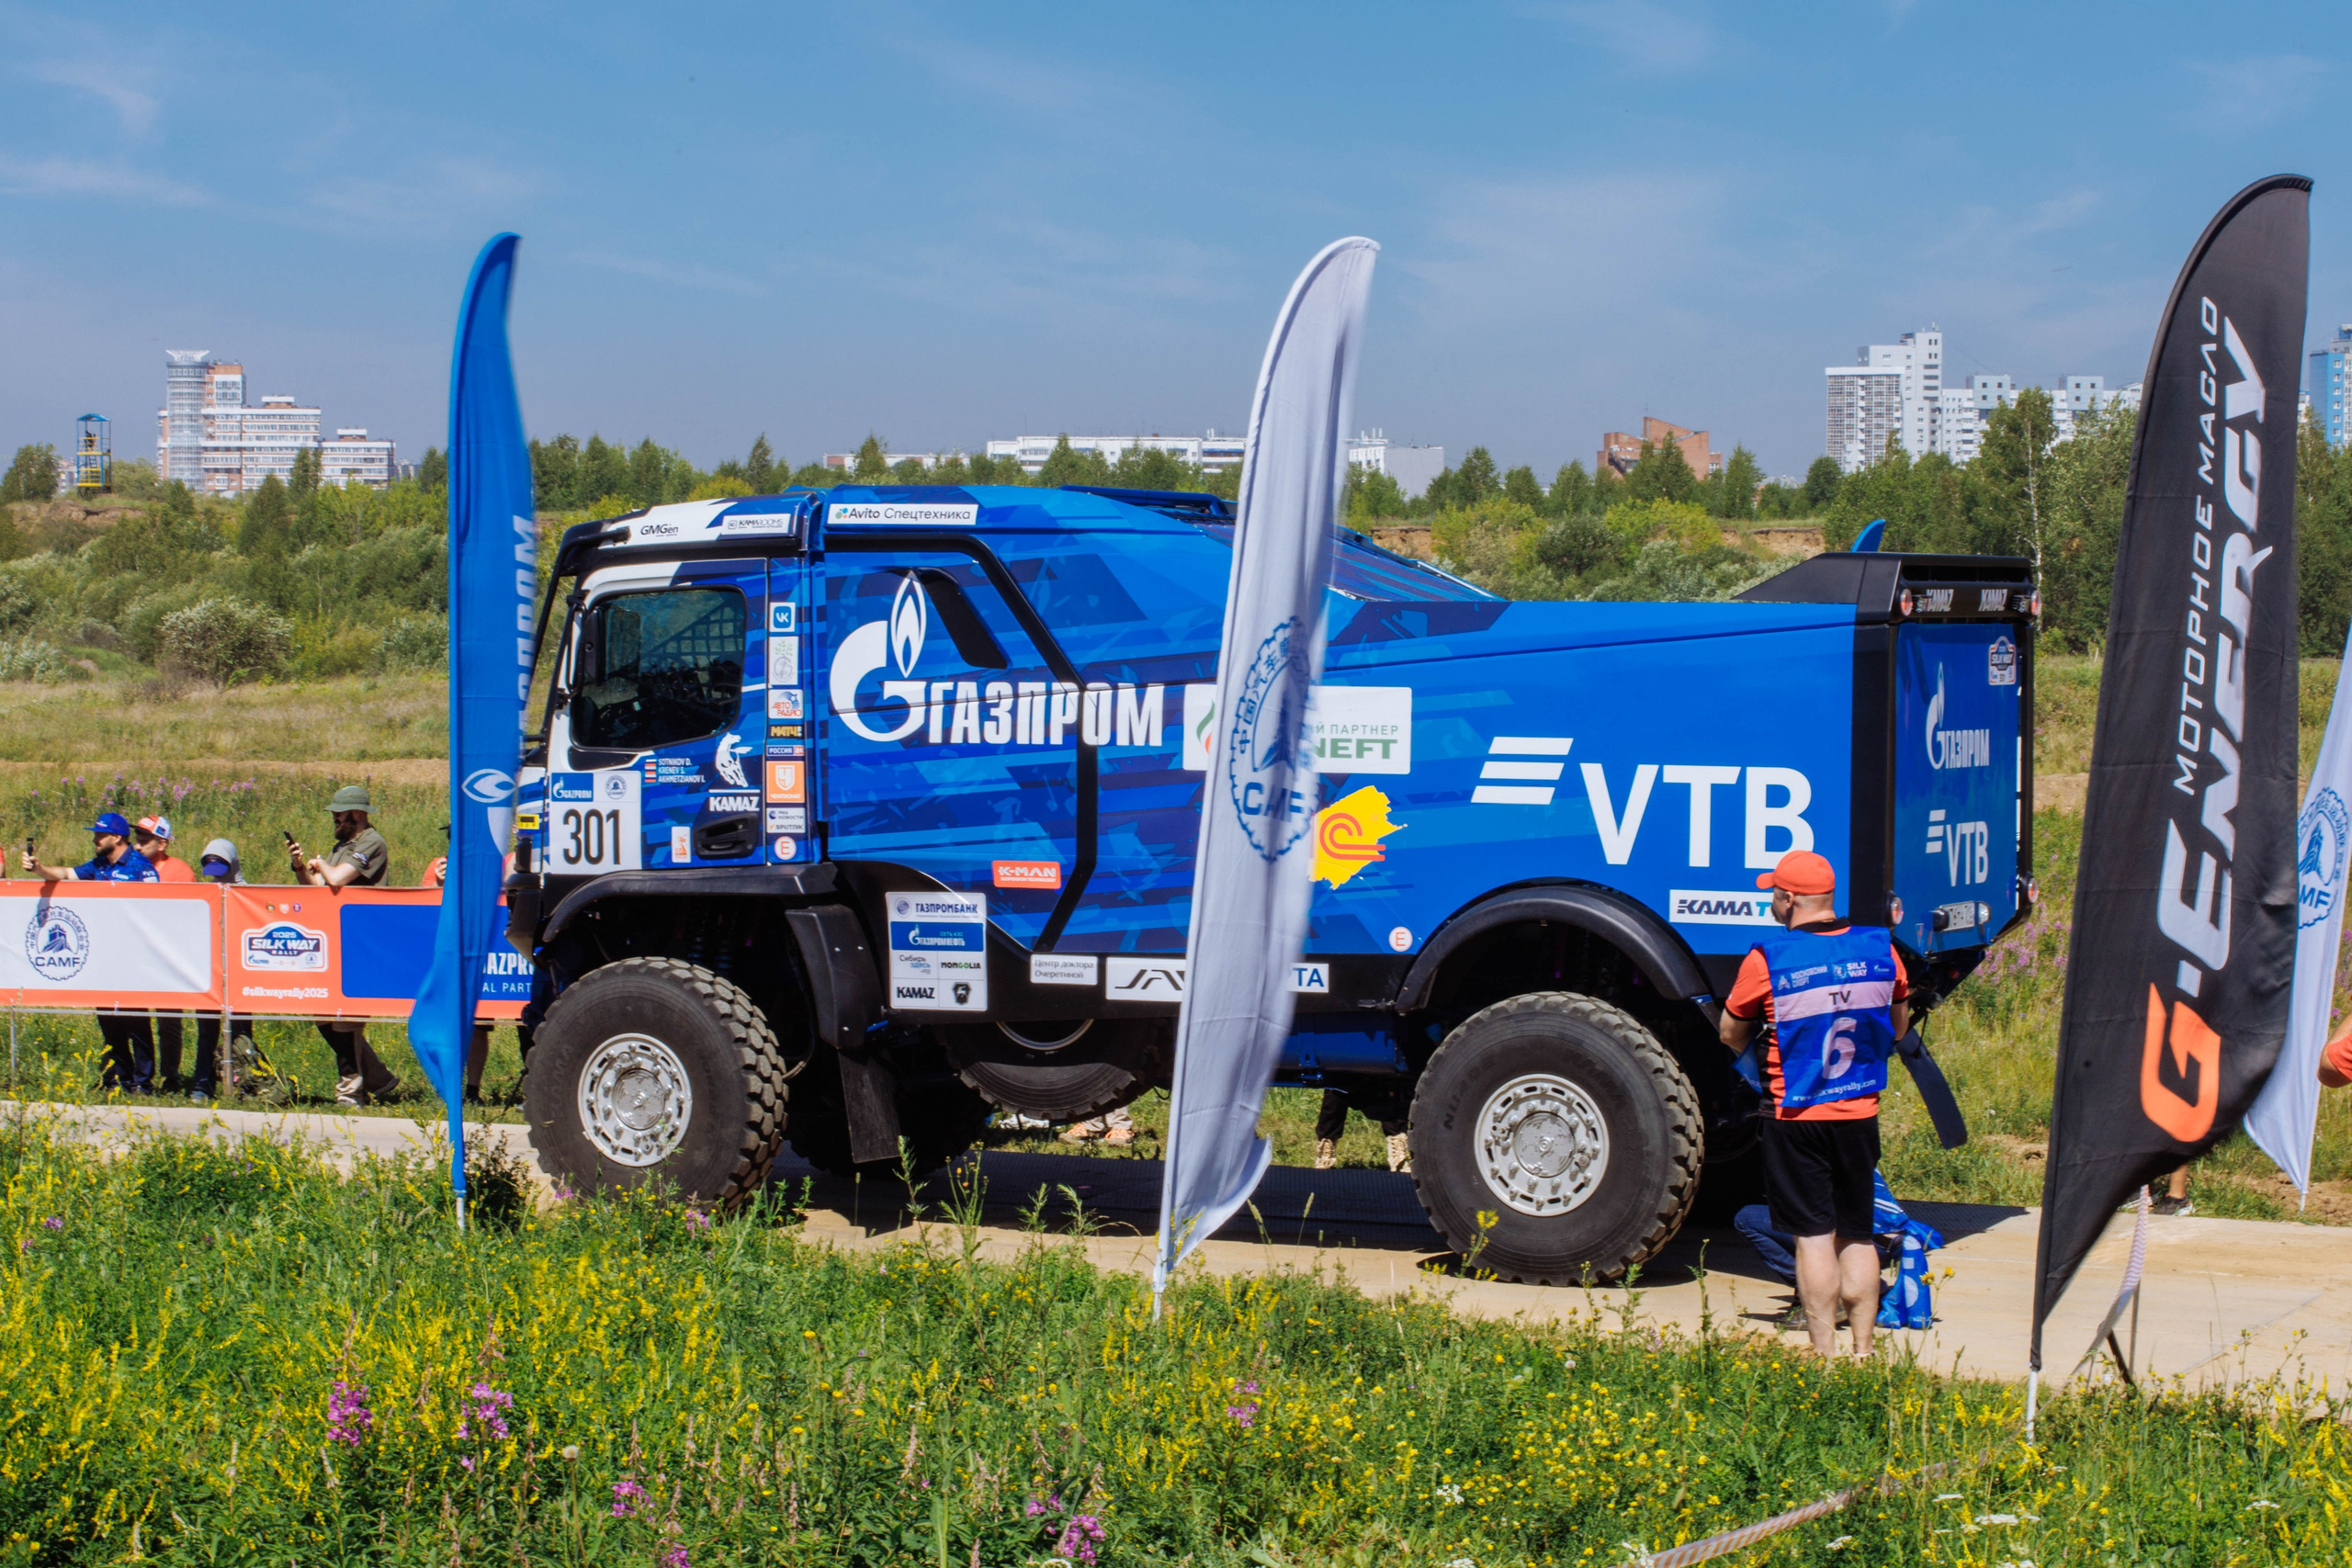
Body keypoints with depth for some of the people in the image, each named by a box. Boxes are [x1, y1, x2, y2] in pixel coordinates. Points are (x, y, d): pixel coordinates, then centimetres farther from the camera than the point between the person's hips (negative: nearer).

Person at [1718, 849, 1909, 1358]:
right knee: (1857, 1235, 13)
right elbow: (1898, 1028, 16)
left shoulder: (1767, 959, -11)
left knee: (1814, 1235, 0)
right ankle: (1863, 1352, 15)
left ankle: (1825, 1357, 0)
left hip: (1796, 1117, -4)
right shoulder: (1880, 948, 1)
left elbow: (1732, 1038, 1)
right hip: (1860, 1115, 4)